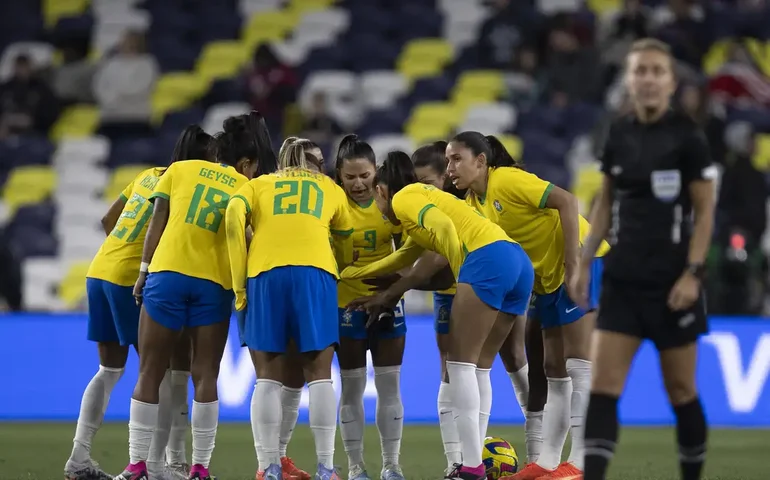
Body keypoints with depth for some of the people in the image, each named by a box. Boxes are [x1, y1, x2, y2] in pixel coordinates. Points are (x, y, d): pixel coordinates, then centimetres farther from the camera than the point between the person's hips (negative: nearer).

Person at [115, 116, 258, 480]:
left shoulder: (181, 170, 12)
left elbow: (158, 220, 5)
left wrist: (144, 269, 5)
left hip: (167, 272, 0)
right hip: (214, 283, 0)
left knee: (149, 373, 4)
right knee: (205, 376, 6)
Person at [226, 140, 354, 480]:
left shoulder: (259, 185, 24)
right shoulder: (330, 189, 27)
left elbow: (234, 215, 3)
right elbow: (345, 242, 35)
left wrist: (239, 285, 3)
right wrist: (345, 270, 56)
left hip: (265, 273, 0)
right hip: (315, 272, 0)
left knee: (268, 378, 3)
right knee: (319, 375, 2)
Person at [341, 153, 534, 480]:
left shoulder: (402, 198, 8)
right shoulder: (424, 199, 34)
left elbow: (443, 226, -12)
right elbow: (402, 259, 45)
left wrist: (463, 274, -6)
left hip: (488, 259, -8)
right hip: (519, 261, 8)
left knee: (460, 362, -5)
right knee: (476, 365, 13)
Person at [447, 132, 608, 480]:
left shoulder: (506, 180, -16)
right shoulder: (474, 202, 9)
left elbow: (566, 202, -22)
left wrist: (572, 265, -26)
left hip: (582, 261, -9)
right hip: (548, 278, 9)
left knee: (578, 365, -11)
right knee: (555, 372, 9)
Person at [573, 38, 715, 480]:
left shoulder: (687, 136, -8)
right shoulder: (619, 135, 5)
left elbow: (705, 210, -6)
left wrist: (693, 273, -14)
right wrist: (585, 262, 9)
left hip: (673, 281, -4)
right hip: (623, 279, 4)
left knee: (681, 391, 5)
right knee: (603, 387, -7)